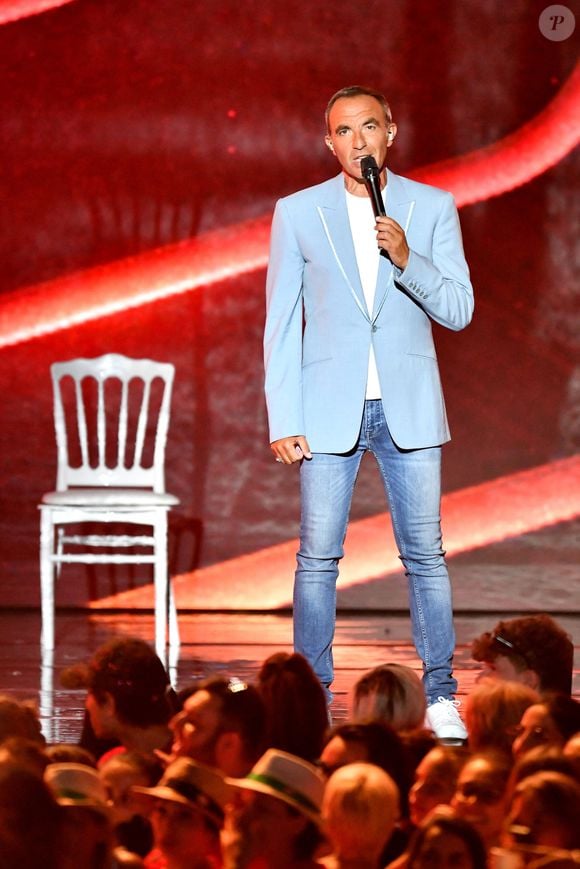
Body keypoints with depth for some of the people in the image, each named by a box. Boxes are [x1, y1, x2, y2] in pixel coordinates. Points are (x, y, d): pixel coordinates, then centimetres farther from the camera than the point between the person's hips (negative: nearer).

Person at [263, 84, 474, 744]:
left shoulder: (432, 208, 5)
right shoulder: (298, 213, 4)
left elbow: (459, 310, 1)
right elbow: (281, 323, 4)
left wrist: (407, 260, -17)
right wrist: (283, 419, -2)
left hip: (409, 408, 0)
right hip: (330, 409, 0)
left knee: (425, 553, 1)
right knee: (318, 557, -1)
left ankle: (440, 696, 6)